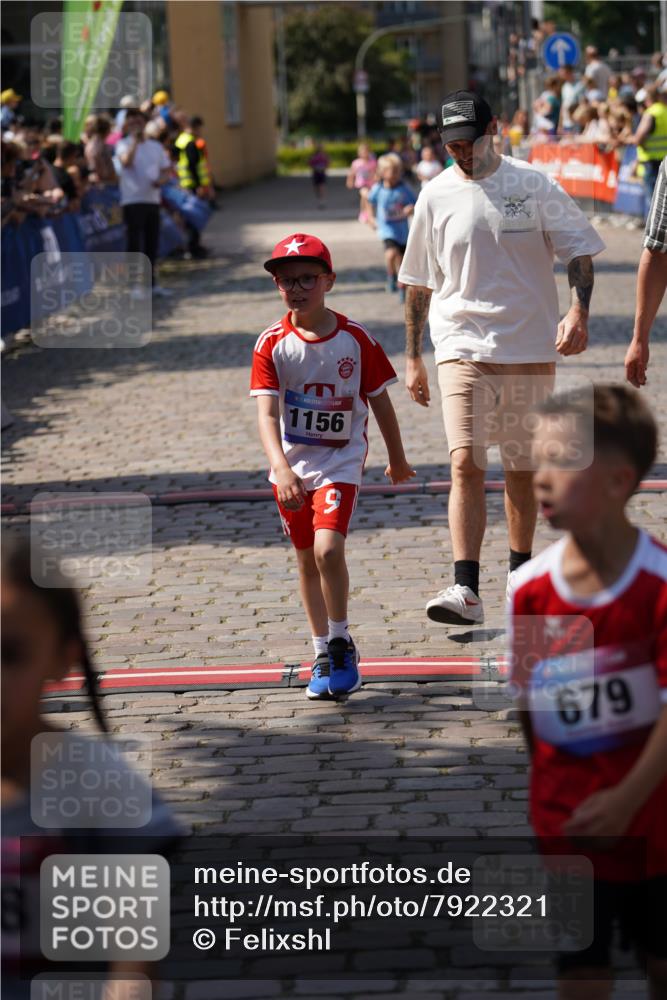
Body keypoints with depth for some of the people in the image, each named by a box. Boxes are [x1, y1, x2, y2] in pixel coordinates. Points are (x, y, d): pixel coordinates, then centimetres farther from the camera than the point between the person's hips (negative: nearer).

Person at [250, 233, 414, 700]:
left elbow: (380, 401, 4)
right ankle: (324, 654, 27)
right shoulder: (273, 344, -9)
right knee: (307, 559, 12)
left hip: (341, 460, -2)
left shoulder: (356, 339, -9)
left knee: (328, 546, -21)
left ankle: (342, 643, -2)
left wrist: (398, 459, 14)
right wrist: (280, 468, -34)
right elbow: (267, 415, -18)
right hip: (292, 465, 2)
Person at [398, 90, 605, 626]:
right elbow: (419, 281, 10)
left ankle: (521, 572, 26)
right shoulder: (437, 196, 2)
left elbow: (579, 250, 2)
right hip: (463, 346, 0)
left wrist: (579, 311, -15)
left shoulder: (533, 185, -1)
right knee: (465, 463, -15)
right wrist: (413, 358, 11)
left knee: (523, 470, 9)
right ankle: (466, 588, -19)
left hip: (530, 349, 0)